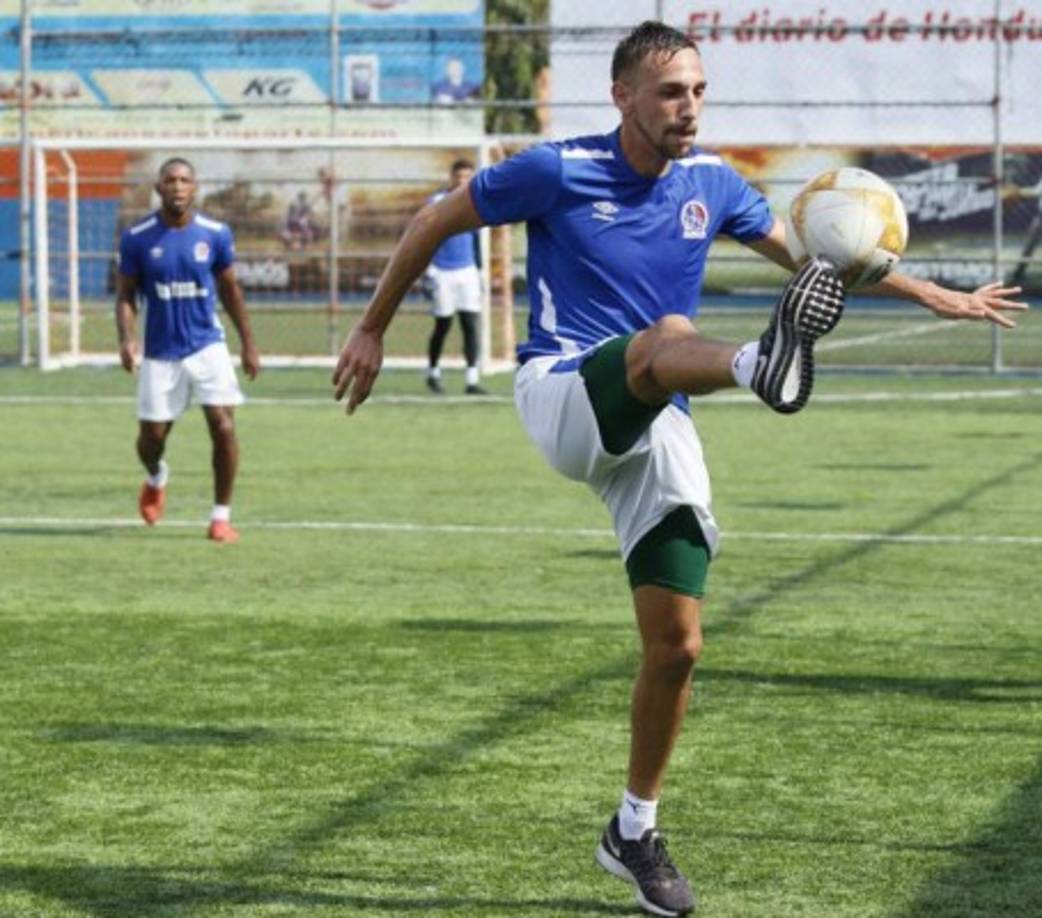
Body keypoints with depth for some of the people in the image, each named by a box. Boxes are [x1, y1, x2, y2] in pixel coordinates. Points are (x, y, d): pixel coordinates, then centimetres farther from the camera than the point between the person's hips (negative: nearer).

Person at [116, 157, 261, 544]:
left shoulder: (215, 235, -3)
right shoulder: (137, 239, -6)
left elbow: (230, 290, 8)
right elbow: (125, 295, 0)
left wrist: (248, 343, 8)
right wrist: (127, 339, -17)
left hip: (207, 345, 0)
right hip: (160, 352, 0)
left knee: (223, 427, -12)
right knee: (151, 435, 5)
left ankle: (222, 516, 0)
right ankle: (156, 478, 42)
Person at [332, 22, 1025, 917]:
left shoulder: (711, 183, 7)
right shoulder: (559, 171, -6)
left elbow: (812, 252, 21)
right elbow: (433, 223, 4)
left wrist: (937, 297, 22)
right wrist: (373, 330, 7)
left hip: (654, 430, 5)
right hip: (563, 397, -5)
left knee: (677, 644, -3)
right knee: (670, 334, -37)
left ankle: (635, 831, 15)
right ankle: (762, 363, -75)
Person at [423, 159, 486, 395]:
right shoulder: (436, 203, -4)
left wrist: (478, 271, 17)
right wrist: (427, 273, -9)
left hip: (467, 271, 4)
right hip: (442, 272, -4)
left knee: (471, 324, -5)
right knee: (443, 325, 1)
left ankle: (472, 380, -7)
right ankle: (433, 372, 21)